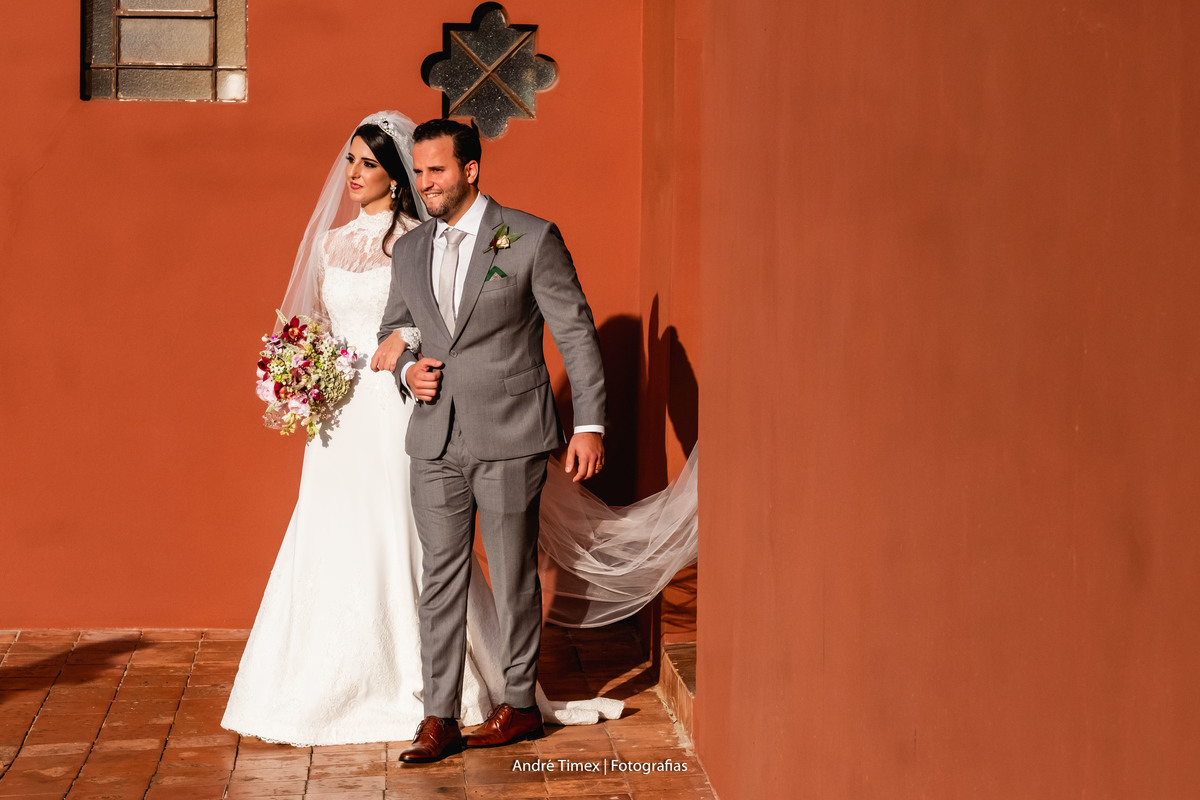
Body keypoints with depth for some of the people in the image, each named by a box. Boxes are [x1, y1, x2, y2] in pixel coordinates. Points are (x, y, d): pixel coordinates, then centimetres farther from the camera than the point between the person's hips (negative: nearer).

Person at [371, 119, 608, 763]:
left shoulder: (532, 238, -5)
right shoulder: (408, 251, 11)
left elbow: (577, 332, -4)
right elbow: (392, 331, 22)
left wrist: (589, 424, -8)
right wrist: (406, 369, -2)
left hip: (510, 440, -4)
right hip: (436, 442, 4)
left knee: (514, 575, 6)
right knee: (440, 577, 4)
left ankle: (520, 704, 21)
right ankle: (439, 718, 9)